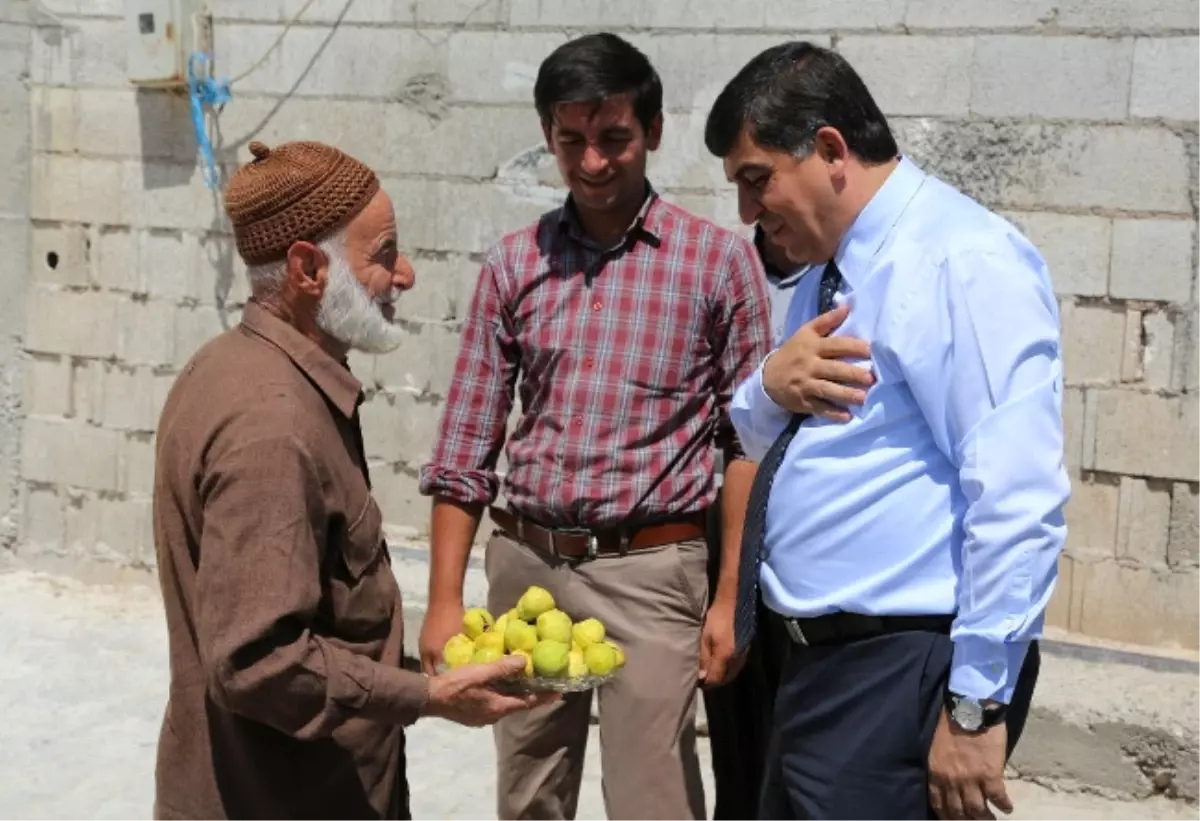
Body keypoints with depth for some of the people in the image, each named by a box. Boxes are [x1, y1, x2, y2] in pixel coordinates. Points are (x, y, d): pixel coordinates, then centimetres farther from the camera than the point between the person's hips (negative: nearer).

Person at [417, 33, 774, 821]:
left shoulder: (719, 259, -4)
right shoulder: (516, 263, 5)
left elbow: (749, 444, -3)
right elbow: (466, 445, 6)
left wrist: (731, 597, -7)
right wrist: (445, 598, 2)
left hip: (649, 572, -3)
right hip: (524, 565, 4)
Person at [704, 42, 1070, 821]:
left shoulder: (962, 258, -16)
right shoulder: (829, 271, 12)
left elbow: (1016, 499, -23)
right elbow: (772, 442, 21)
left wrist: (975, 705, -22)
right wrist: (771, 387, -2)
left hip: (907, 674, -9)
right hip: (822, 660, 9)